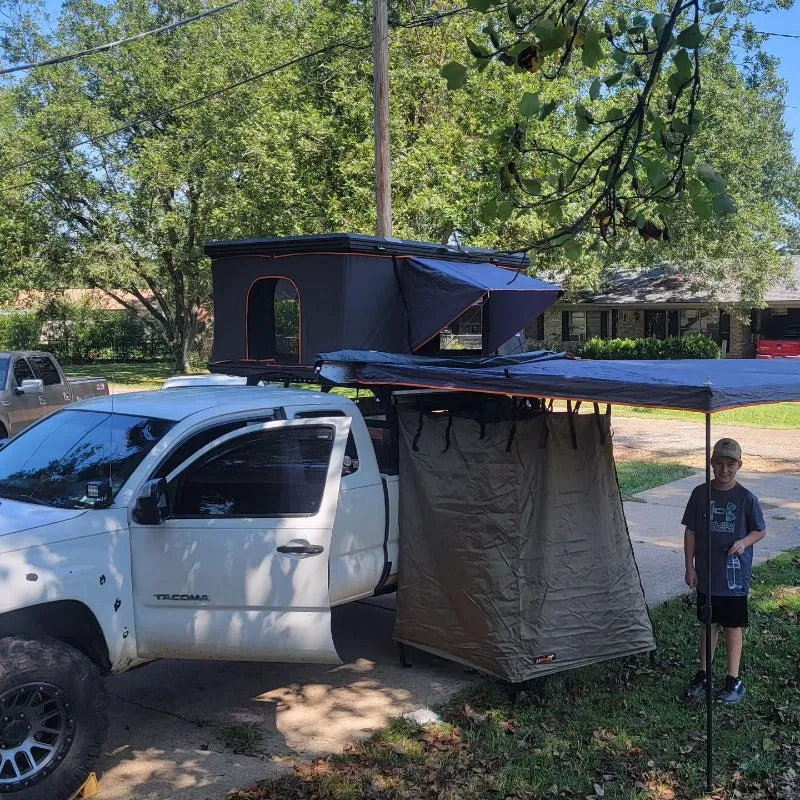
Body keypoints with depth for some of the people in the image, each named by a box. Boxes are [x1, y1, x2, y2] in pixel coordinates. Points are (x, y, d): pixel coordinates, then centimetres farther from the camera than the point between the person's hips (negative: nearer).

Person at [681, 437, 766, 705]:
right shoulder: (700, 494, -4)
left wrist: (744, 542, -18)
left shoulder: (747, 498, -9)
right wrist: (689, 567, 0)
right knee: (709, 624, 14)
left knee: (733, 626, 8)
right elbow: (690, 532, 2)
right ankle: (703, 675, 27)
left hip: (735, 577, -2)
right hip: (706, 575, 2)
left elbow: (760, 531, 2)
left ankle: (734, 680, 20)